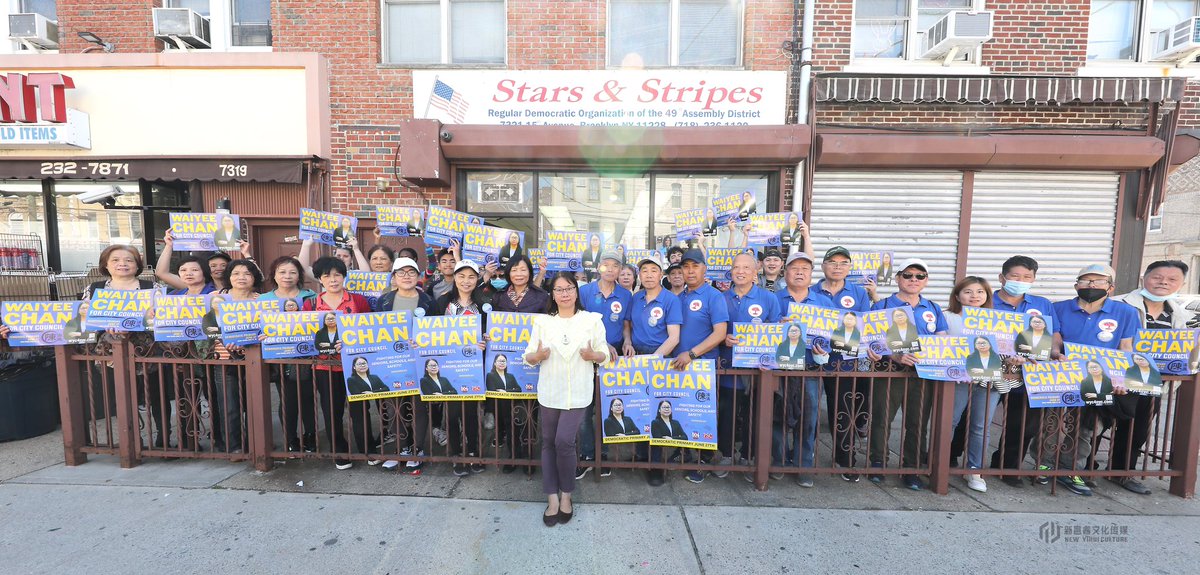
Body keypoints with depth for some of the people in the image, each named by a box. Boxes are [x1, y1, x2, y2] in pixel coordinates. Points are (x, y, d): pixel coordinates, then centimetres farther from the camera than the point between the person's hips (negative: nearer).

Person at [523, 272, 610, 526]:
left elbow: (604, 355, 3)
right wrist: (538, 355, -18)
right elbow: (528, 357, 4)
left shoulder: (592, 320, -1)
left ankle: (566, 495, 16)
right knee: (548, 443, 9)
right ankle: (552, 498, 23)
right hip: (550, 391, 3)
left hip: (578, 392, -2)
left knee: (564, 441, -8)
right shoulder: (542, 321, 3)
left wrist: (592, 355, -18)